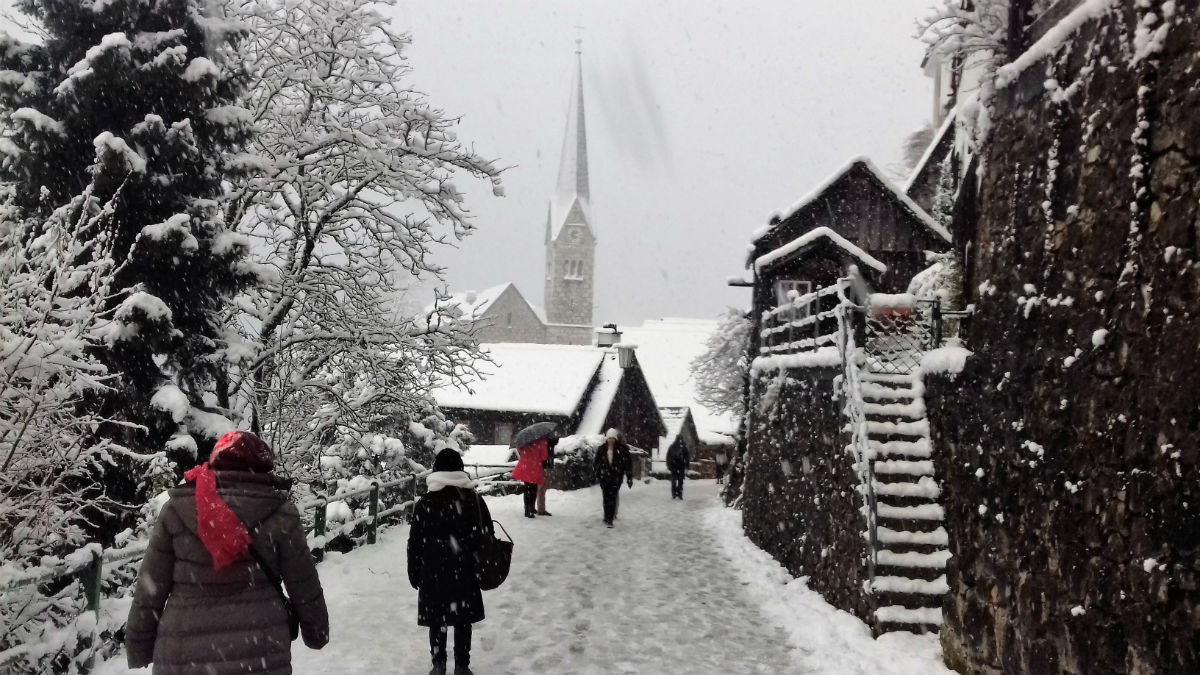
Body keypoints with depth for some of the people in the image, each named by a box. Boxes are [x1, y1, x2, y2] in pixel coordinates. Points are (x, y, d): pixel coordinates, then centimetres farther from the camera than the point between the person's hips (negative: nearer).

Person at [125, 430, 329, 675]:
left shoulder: (176, 510, -1)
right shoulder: (279, 515, -5)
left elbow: (149, 588, 2)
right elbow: (304, 587, 2)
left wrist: (138, 648, 13)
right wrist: (316, 631, 18)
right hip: (259, 654, -1)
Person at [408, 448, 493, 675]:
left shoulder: (424, 504, -9)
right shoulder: (475, 500, -8)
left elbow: (414, 544, -4)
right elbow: (488, 537, -1)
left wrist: (414, 573, 7)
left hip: (433, 574, -1)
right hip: (465, 573, 1)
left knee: (437, 621, 14)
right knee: (463, 621, 13)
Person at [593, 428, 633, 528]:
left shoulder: (622, 449, -4)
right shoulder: (602, 449, 5)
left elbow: (628, 463, -2)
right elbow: (597, 463, 13)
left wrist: (629, 477, -3)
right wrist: (597, 475, 11)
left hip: (616, 477, -3)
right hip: (604, 477, 3)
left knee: (612, 497, -10)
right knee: (606, 497, 5)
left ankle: (609, 519, -7)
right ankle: (608, 517, 16)